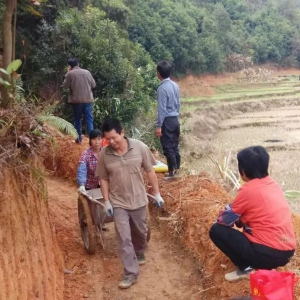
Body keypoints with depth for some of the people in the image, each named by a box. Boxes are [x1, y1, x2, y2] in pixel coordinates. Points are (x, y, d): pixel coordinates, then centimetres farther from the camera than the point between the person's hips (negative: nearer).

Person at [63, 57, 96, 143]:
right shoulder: (86, 72, 3)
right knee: (89, 119, 4)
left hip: (76, 100, -1)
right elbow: (93, 84, 9)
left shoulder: (70, 74, -6)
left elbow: (65, 86, 1)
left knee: (77, 120, 12)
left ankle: (79, 138, 16)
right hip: (87, 99, 1)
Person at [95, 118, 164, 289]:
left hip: (139, 200, 1)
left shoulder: (140, 147, -14)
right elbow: (104, 179, -1)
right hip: (118, 203, -1)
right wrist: (107, 201, -5)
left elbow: (150, 171, -4)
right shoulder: (104, 154, -12)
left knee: (140, 233, 21)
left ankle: (139, 254, 51)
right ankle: (131, 274, 8)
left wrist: (157, 194, -2)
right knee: (124, 239, -3)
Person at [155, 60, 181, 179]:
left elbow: (162, 109, -20)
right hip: (175, 120, 8)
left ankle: (172, 172, 5)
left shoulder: (162, 88, -18)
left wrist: (158, 126, -17)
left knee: (168, 148, 0)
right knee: (175, 146, 15)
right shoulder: (175, 85, 7)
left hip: (167, 121, -8)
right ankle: (176, 169, 23)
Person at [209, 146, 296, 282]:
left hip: (268, 254, -8)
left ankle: (245, 269, 2)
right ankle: (265, 266, 18)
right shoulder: (273, 184, 9)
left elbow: (223, 220, -2)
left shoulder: (248, 190, -12)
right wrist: (240, 218, 21)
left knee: (216, 230, 2)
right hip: (287, 252, 8)